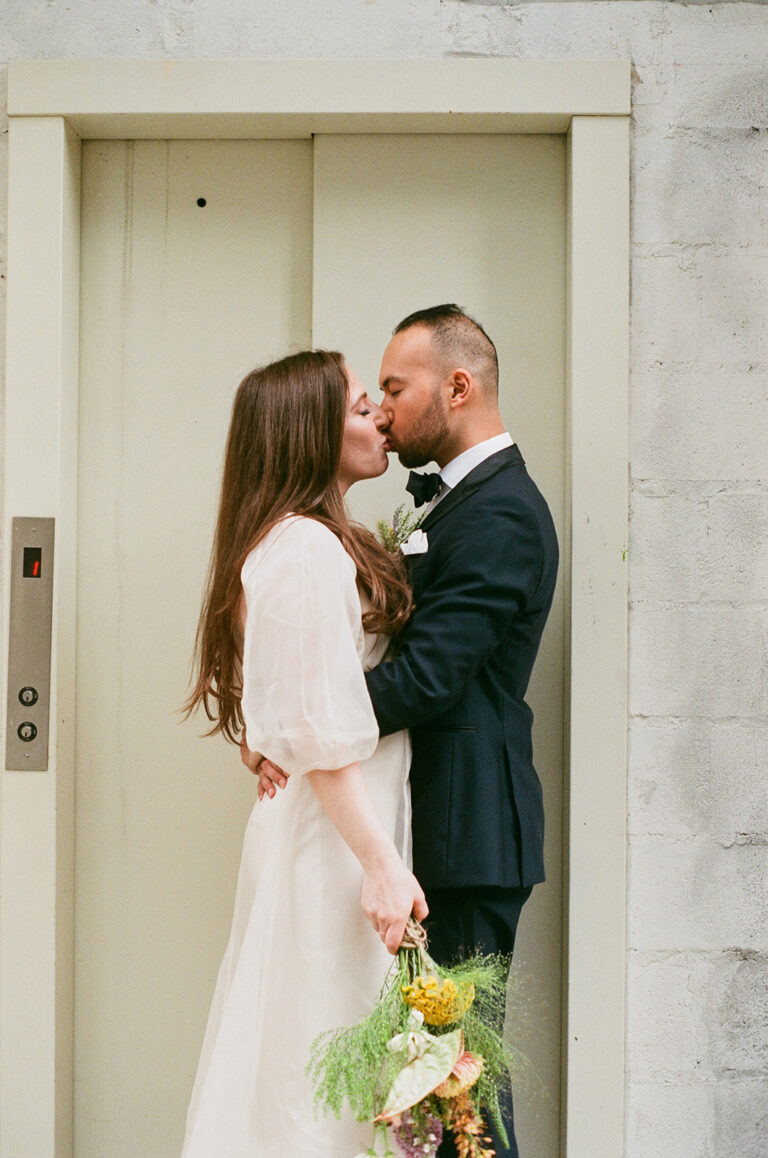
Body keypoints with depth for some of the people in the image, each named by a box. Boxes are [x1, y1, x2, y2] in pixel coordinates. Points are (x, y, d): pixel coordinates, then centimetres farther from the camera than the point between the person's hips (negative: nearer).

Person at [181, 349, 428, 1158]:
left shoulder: (327, 544, 15)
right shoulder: (307, 551, -17)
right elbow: (323, 737, -21)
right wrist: (382, 866, -21)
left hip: (343, 822, 10)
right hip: (336, 838, -10)